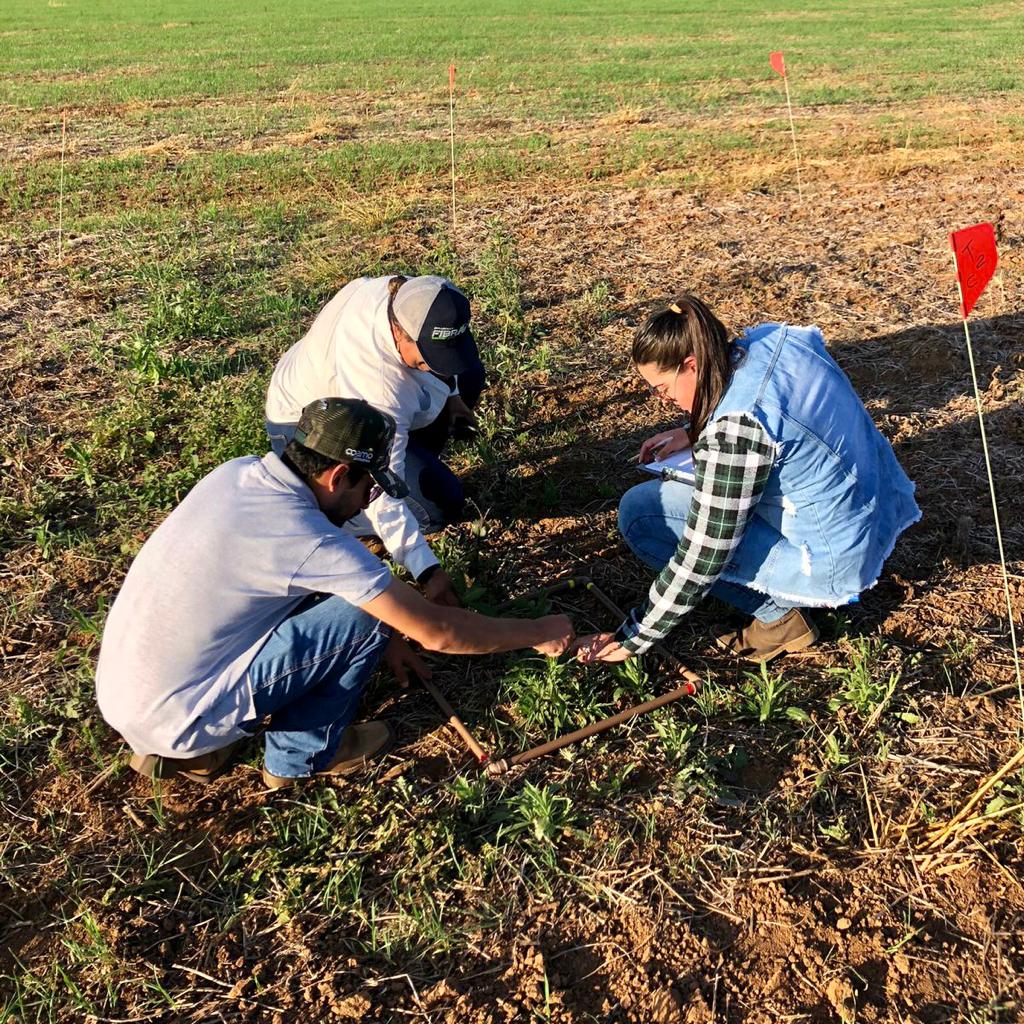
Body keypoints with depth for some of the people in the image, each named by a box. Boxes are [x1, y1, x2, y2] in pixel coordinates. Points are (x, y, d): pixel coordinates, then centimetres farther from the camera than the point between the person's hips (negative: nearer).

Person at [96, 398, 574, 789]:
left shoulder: (238, 472, -1)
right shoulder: (310, 538, -23)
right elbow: (438, 632, -17)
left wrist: (381, 641, 19)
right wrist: (538, 632, -2)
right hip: (172, 719, -8)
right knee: (368, 614, -12)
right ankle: (301, 756, 11)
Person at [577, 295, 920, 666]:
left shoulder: (733, 429, -29)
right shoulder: (771, 339, -5)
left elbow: (701, 560, -23)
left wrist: (633, 639, -13)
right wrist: (691, 431, 8)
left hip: (833, 561, -9)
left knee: (639, 512, -11)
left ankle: (778, 614, -2)